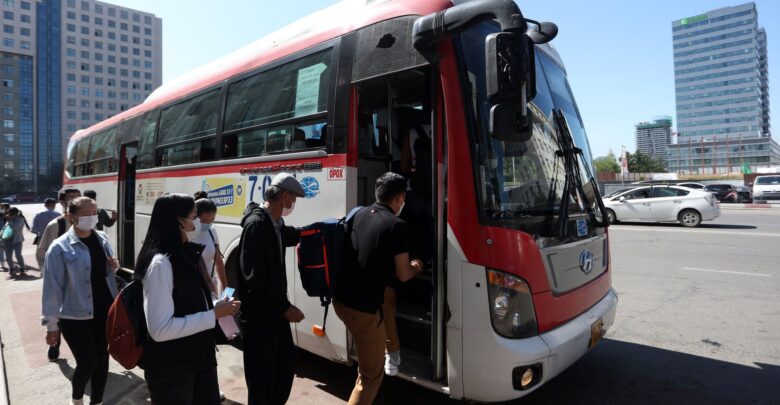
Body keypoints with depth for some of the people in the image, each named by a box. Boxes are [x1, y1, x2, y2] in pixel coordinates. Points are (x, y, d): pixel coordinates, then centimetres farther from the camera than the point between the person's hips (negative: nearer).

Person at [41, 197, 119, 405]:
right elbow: (52, 287, -11)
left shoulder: (103, 239, 3)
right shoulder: (60, 247, -14)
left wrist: (114, 266, -6)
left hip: (105, 310, 5)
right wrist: (51, 323, -9)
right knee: (87, 362, 0)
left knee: (102, 359, 11)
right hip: (75, 316, -5)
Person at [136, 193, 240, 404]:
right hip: (170, 368, -8)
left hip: (199, 357, 8)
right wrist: (214, 315, -21)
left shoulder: (185, 255, 7)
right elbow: (160, 329, -26)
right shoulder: (161, 263, -22)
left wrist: (217, 307, -1)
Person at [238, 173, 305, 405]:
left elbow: (290, 236, 31)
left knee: (285, 361, 22)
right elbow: (253, 277, -27)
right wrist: (284, 307, -23)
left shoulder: (276, 223, 6)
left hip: (274, 309, 10)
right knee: (262, 374, 5)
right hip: (259, 314, -9)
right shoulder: (256, 224, -22)